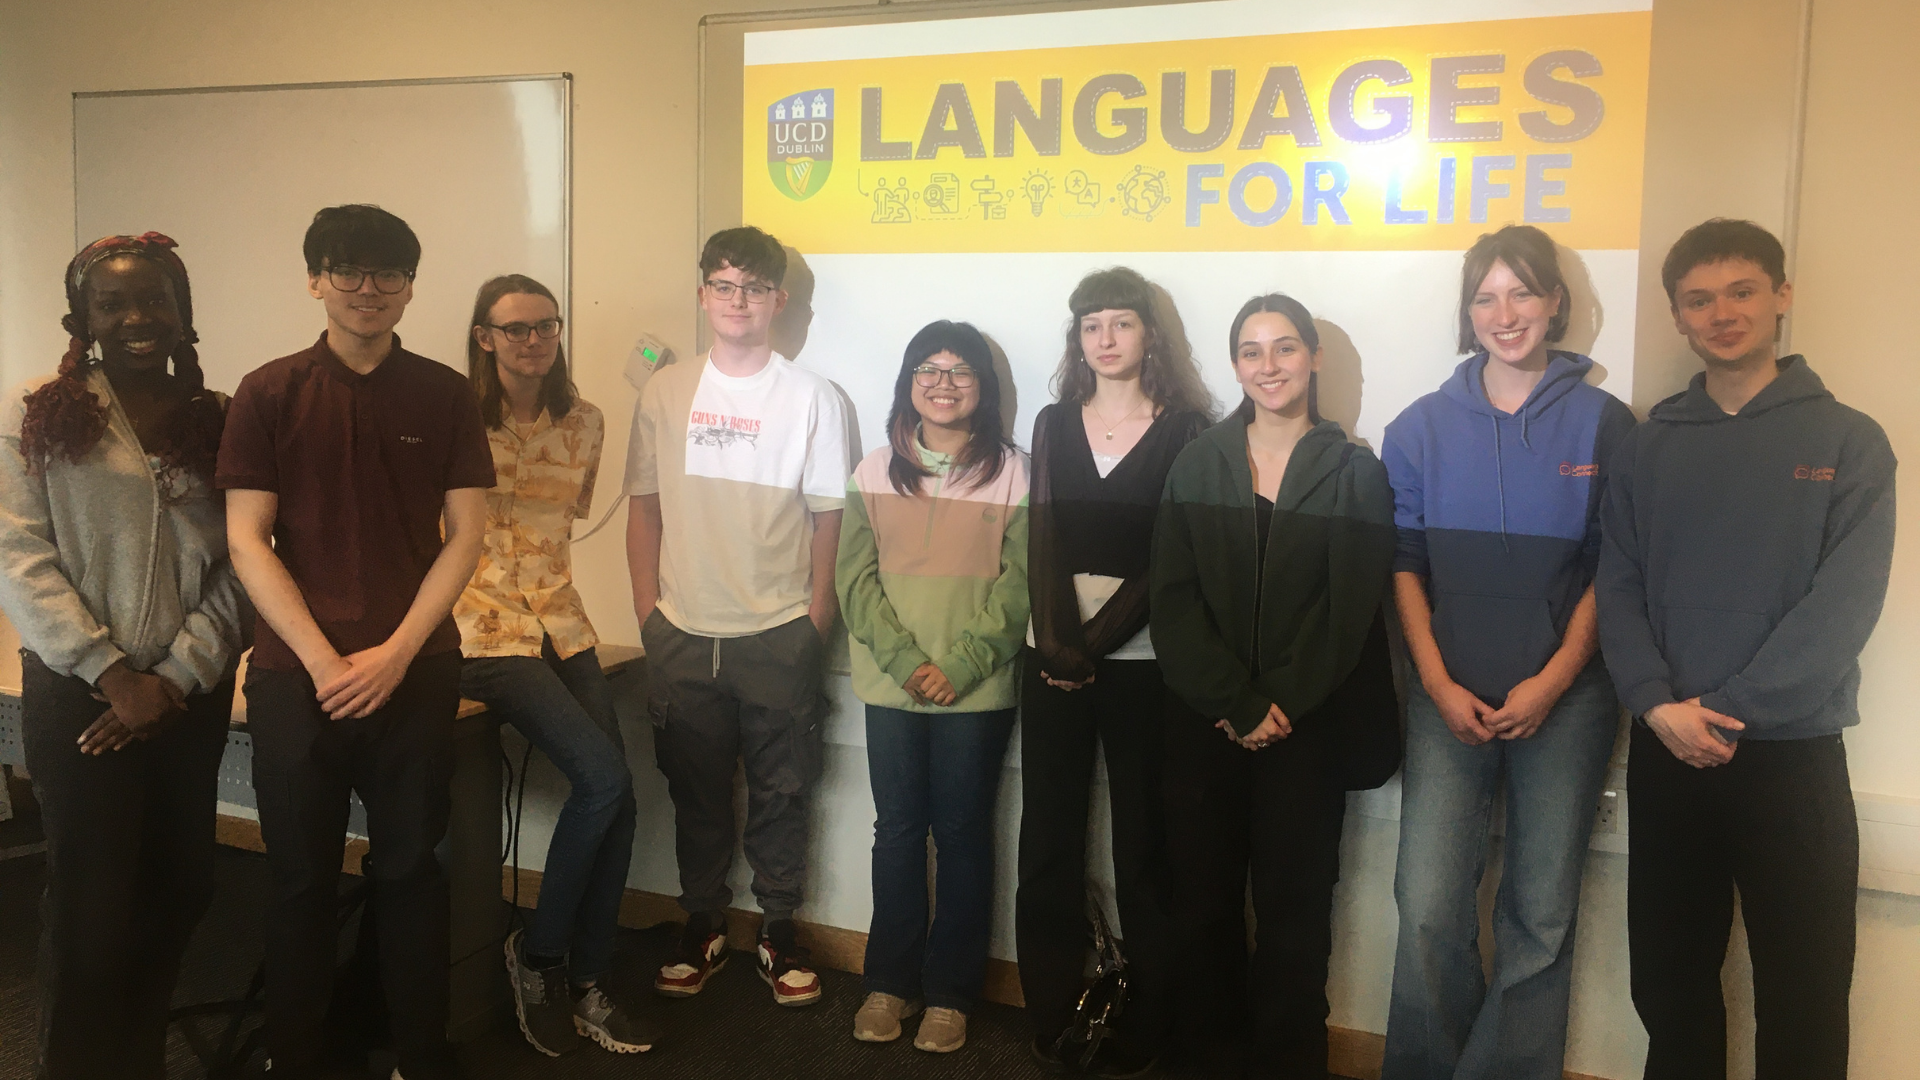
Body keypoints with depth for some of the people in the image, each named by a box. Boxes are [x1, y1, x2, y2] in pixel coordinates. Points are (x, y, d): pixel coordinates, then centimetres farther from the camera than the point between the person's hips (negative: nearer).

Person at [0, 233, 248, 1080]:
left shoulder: (220, 421, 5)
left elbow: (240, 566, 0)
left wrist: (177, 675, -9)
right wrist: (112, 672, -14)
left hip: (193, 692, 3)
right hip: (78, 690, -3)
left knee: (176, 887, 9)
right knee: (92, 896, 3)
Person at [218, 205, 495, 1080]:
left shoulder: (443, 394, 4)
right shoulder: (268, 394, 2)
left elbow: (466, 534, 1)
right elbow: (247, 539, -1)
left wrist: (395, 653, -9)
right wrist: (322, 661, -10)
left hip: (417, 671, 0)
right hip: (294, 673, 0)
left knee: (410, 868, 9)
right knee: (302, 876, 10)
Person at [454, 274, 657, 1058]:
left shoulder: (583, 422, 9)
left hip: (560, 619, 6)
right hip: (485, 627, -5)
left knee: (618, 798, -5)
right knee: (601, 778, -18)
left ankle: (586, 982, 11)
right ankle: (537, 950, 5)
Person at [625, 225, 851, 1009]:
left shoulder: (813, 398, -2)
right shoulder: (665, 393, 4)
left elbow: (827, 516, 0)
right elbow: (644, 506, 7)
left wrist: (817, 617, -3)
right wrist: (647, 610, 2)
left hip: (779, 635, -2)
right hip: (683, 634, 2)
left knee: (781, 793, 8)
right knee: (695, 791, 13)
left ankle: (778, 931, 24)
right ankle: (702, 927, 29)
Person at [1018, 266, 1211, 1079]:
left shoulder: (1184, 429, 1)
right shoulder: (1053, 424, 11)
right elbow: (1043, 543, 1)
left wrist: (1094, 644, -13)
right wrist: (1057, 642, -14)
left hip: (1139, 661, -3)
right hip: (1054, 658, 3)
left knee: (1141, 847, 3)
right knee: (1048, 844, 4)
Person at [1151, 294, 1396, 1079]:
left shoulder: (1355, 473, 2)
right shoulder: (1198, 464, 6)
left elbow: (1348, 611, -4)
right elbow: (1173, 603, -2)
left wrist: (1278, 705, -12)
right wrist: (1236, 702, -12)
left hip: (1305, 725, -1)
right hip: (1204, 720, 2)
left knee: (1294, 905, 4)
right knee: (1203, 899, 5)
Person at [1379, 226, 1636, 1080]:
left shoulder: (1602, 424, 1)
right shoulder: (1423, 427, 4)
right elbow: (1403, 562, 3)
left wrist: (1554, 679, -8)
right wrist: (1438, 682, -6)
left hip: (1564, 697, 0)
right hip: (1452, 695, 0)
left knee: (1540, 916, 7)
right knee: (1428, 910, -5)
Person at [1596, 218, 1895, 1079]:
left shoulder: (1848, 441, 0)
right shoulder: (1647, 448, 8)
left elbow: (1845, 604, -10)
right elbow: (1618, 588, 1)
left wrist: (1727, 712, -16)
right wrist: (1657, 704, -15)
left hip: (1794, 756, -2)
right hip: (1665, 756, 3)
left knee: (1803, 1001, 5)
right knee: (1669, 984, 13)